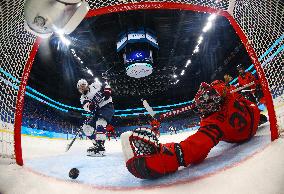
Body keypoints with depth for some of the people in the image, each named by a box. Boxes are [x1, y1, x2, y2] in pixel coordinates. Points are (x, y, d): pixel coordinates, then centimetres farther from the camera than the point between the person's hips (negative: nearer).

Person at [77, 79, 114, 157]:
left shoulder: (95, 85, 1)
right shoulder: (83, 98, 10)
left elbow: (106, 86, 3)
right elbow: (85, 106, -10)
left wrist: (107, 92, -17)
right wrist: (89, 106, -31)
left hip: (107, 106, -7)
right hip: (97, 111, 7)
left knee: (100, 121, -32)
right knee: (87, 127, 0)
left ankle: (100, 147, -36)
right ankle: (97, 143, 12)